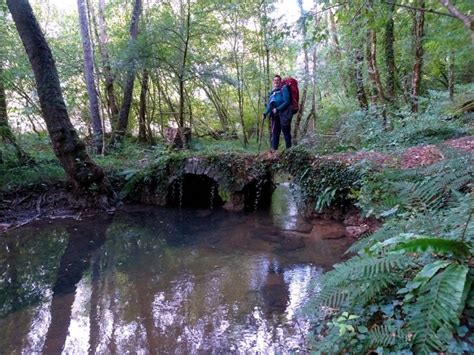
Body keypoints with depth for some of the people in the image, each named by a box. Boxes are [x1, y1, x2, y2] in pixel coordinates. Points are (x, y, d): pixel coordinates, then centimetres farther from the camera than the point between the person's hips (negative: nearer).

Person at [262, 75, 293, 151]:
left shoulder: (284, 89, -1)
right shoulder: (272, 92, 19)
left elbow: (287, 101, -12)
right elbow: (269, 104, 18)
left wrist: (278, 109, -19)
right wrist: (265, 113, 4)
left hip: (283, 114, -7)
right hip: (275, 115, 7)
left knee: (286, 132, -4)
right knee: (275, 132, 5)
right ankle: (274, 149, 7)